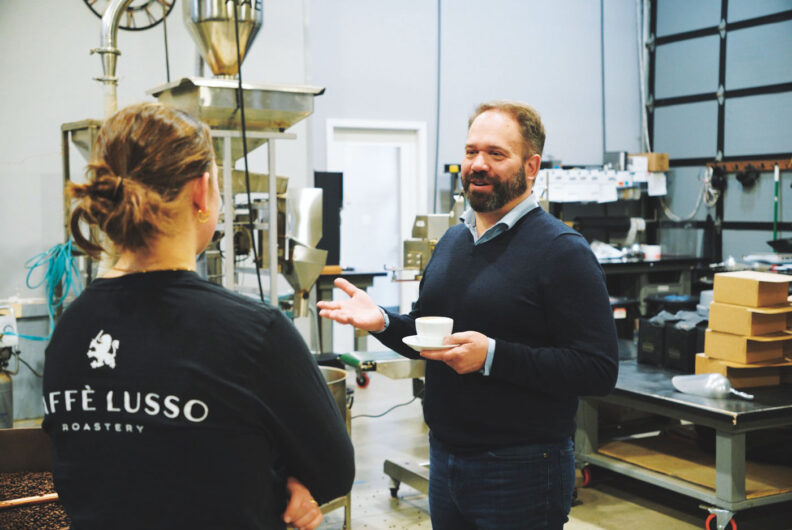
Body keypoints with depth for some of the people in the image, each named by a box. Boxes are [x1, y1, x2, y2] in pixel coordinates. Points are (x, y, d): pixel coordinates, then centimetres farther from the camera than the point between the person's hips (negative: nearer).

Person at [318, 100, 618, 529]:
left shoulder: (562, 250, -14)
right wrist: (383, 323, -2)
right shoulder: (452, 241, 10)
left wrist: (493, 356, -27)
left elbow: (599, 370, -21)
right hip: (443, 457, 7)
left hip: (520, 472, -7)